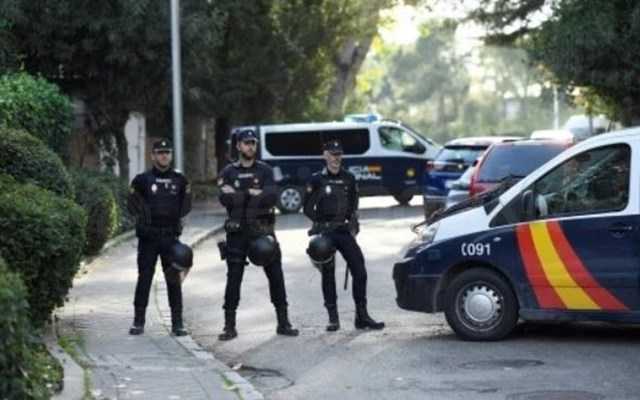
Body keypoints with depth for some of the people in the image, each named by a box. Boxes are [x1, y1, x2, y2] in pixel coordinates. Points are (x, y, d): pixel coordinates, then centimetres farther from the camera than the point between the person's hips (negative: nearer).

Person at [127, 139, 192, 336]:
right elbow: (132, 204, 7)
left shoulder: (179, 180, 7)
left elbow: (186, 204, 16)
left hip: (171, 236, 1)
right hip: (148, 238, -1)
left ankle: (177, 323, 6)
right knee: (144, 279, 2)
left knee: (174, 280, 2)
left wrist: (177, 216, 2)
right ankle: (138, 321, 9)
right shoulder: (142, 180, 1)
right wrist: (143, 216, -6)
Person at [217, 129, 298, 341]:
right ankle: (229, 326, 5)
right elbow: (225, 198, -9)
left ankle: (283, 322, 9)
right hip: (237, 231, -1)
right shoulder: (228, 172, 7)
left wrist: (239, 196, -14)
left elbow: (272, 196, -9)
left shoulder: (265, 170, 8)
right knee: (234, 278, 0)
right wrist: (253, 194, -17)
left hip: (262, 229, 1)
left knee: (276, 275, 1)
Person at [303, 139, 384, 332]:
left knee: (359, 270, -4)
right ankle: (333, 319, 9)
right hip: (324, 233, -3)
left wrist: (353, 222, 4)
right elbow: (308, 209, -2)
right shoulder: (317, 180, -3)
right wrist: (323, 223, -9)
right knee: (328, 274, 2)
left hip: (344, 231, 3)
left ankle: (362, 316, 3)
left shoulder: (349, 178, 8)